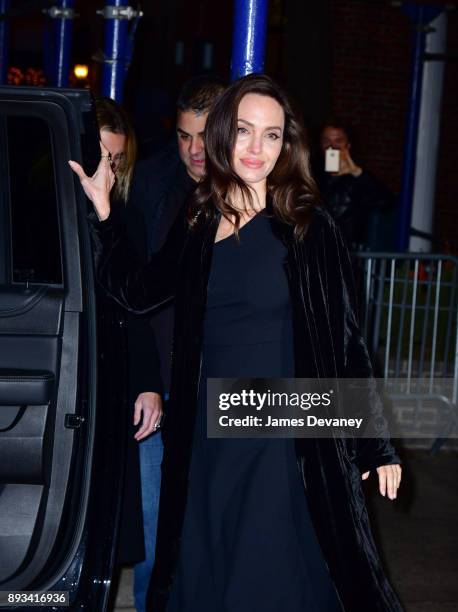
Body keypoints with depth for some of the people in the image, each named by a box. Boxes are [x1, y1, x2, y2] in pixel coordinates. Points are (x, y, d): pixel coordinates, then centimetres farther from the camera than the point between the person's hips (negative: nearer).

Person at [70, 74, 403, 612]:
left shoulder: (310, 229, -7)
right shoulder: (196, 228, 6)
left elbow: (345, 338, -5)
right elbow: (135, 292, 16)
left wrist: (376, 444, -5)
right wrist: (101, 208, 11)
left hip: (289, 441, -4)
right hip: (206, 440, 5)